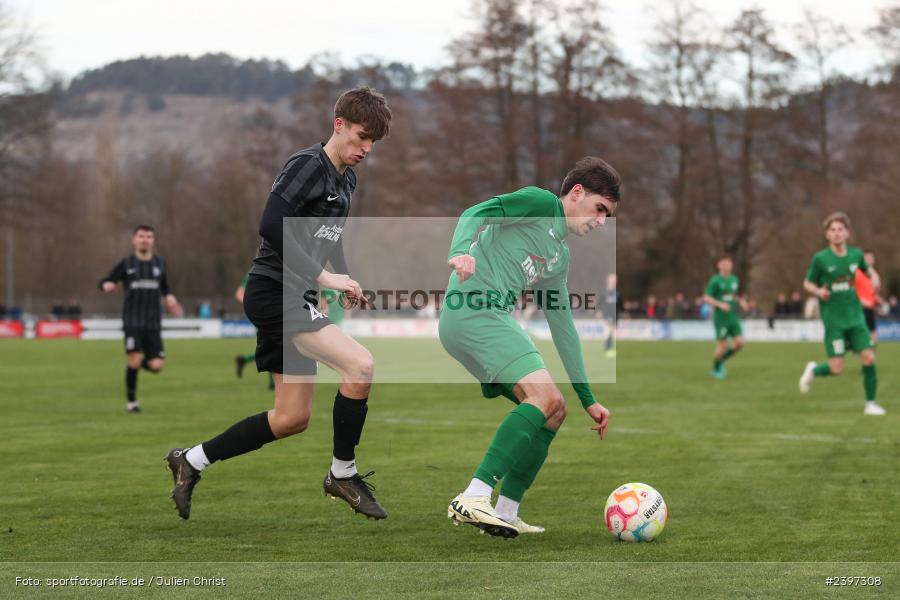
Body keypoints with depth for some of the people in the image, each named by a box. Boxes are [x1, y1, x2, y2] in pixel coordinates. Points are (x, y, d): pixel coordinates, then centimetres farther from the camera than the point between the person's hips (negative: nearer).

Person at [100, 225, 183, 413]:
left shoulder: (160, 263, 10)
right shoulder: (126, 264, 3)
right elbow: (105, 282, 7)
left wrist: (170, 298, 3)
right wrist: (107, 286, -17)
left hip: (153, 323, 3)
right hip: (132, 320, -3)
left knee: (156, 366, -9)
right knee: (134, 361, -14)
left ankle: (140, 363, 26)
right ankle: (131, 401, 6)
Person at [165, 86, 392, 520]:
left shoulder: (346, 179, 15)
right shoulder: (308, 165, -13)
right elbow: (271, 226, -25)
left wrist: (348, 282, 12)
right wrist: (322, 277, -25)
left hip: (295, 300, 10)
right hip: (273, 292, -10)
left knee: (293, 417, 10)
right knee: (360, 365, -23)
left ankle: (191, 461, 22)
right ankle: (343, 475, -8)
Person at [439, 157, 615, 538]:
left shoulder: (560, 256, 29)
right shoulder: (541, 203, 4)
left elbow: (562, 327, 31)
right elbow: (475, 214, -10)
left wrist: (587, 399, 29)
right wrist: (461, 250, -32)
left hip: (493, 320, 10)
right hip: (472, 310, -10)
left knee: (553, 411, 9)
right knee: (544, 397, -21)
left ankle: (505, 516, 6)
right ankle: (472, 500, -29)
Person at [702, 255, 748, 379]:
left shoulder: (734, 279, 11)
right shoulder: (715, 280, -8)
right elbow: (706, 298, -11)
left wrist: (741, 301, 5)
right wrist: (720, 304, -23)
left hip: (733, 317, 6)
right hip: (721, 318, -6)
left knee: (739, 343, -6)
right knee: (722, 345, -6)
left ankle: (721, 360, 17)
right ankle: (716, 369, 18)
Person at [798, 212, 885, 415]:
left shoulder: (856, 254, 3)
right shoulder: (820, 259, -7)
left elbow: (866, 270, 24)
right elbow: (808, 283, 4)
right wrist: (818, 291, -17)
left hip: (855, 317, 3)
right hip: (833, 320, -3)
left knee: (869, 358, -9)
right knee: (836, 368, -8)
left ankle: (870, 403, 7)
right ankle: (813, 370, 25)